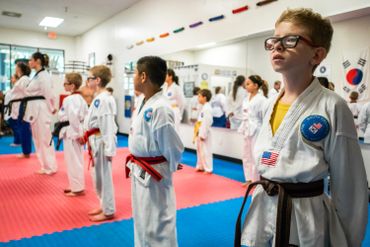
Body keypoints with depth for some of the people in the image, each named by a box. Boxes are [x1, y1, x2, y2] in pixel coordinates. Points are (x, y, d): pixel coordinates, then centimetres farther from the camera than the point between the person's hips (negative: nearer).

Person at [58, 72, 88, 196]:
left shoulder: (69, 99, -18)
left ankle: (78, 188, 8)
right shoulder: (80, 98, 11)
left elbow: (73, 117, -27)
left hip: (71, 133, -10)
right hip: (76, 132, 10)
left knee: (73, 161, -1)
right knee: (76, 160, 17)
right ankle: (77, 186, 29)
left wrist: (77, 133, -20)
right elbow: (86, 115, 15)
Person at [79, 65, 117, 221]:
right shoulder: (99, 98, 12)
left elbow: (108, 126, -23)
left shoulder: (104, 99, -20)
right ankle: (104, 206, 33)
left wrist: (109, 149, -23)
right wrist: (86, 136, 22)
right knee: (98, 176, 19)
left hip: (102, 142, -10)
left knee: (103, 176, 1)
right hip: (95, 141, 10)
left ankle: (109, 211, 16)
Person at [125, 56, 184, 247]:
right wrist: (136, 165, 11)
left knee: (157, 227, 4)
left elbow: (173, 148, -19)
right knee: (141, 222, 25)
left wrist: (167, 169, -4)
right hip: (139, 172, 10)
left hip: (153, 175, -9)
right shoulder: (145, 103, 5)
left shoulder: (160, 109, -25)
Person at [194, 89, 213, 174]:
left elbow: (206, 123, -23)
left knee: (205, 151, -4)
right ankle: (200, 166, 30)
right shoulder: (204, 107, 14)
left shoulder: (207, 108, -19)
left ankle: (208, 169, 4)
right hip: (200, 133, 11)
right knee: (200, 150, 18)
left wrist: (203, 134, -22)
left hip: (204, 133, -11)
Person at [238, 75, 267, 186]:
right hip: (247, 130, 8)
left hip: (256, 130, -8)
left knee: (255, 156, -1)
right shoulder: (246, 99, 10)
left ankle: (256, 180, 13)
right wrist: (242, 128, 13)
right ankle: (249, 179, 29)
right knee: (246, 155, 15)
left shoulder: (261, 99, -13)